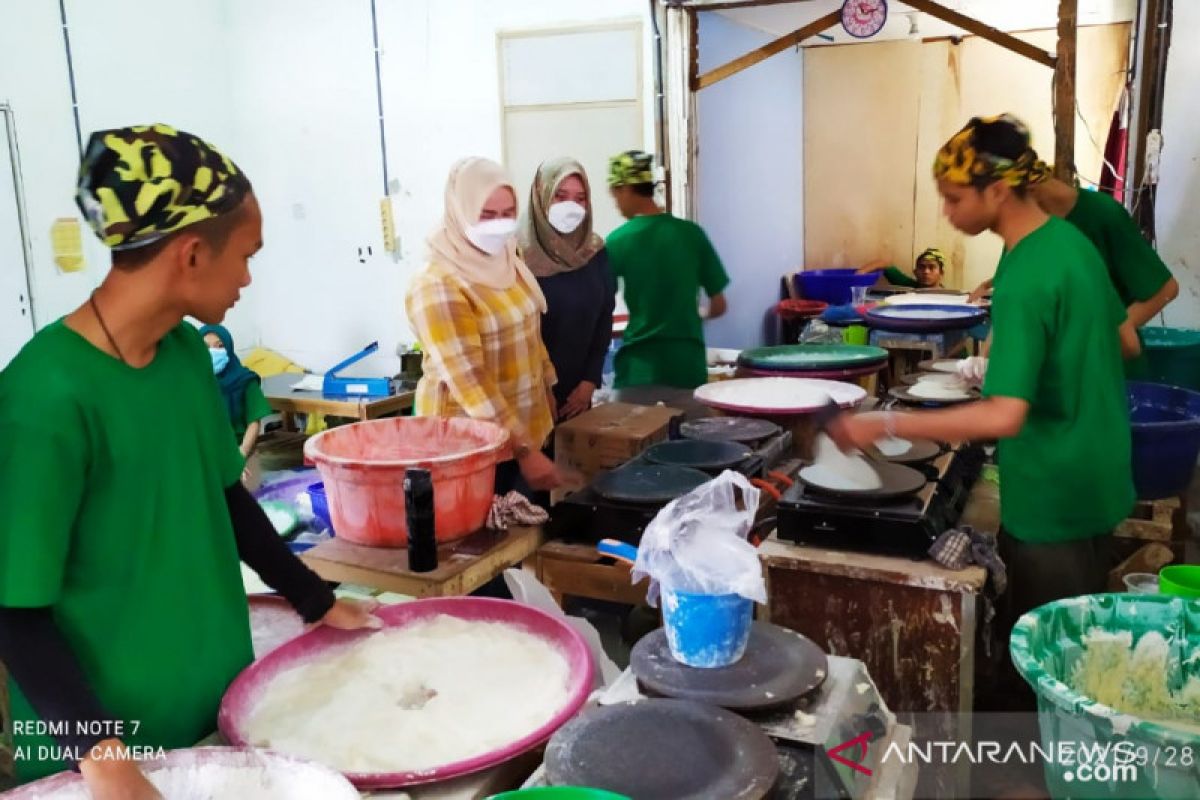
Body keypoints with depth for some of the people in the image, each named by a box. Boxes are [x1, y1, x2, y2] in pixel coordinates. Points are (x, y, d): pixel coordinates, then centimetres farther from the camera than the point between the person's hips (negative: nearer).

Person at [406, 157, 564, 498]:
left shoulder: (508, 264, 4)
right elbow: (469, 379, -25)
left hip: (528, 426, 7)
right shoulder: (438, 287, -20)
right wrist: (523, 450, -26)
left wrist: (549, 392, 18)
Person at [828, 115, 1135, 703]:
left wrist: (884, 426, -29)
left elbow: (1004, 417, -32)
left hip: (1052, 495, -9)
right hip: (1096, 478, 9)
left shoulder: (1023, 280, -25)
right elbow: (1122, 340, 15)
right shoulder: (1071, 239, 3)